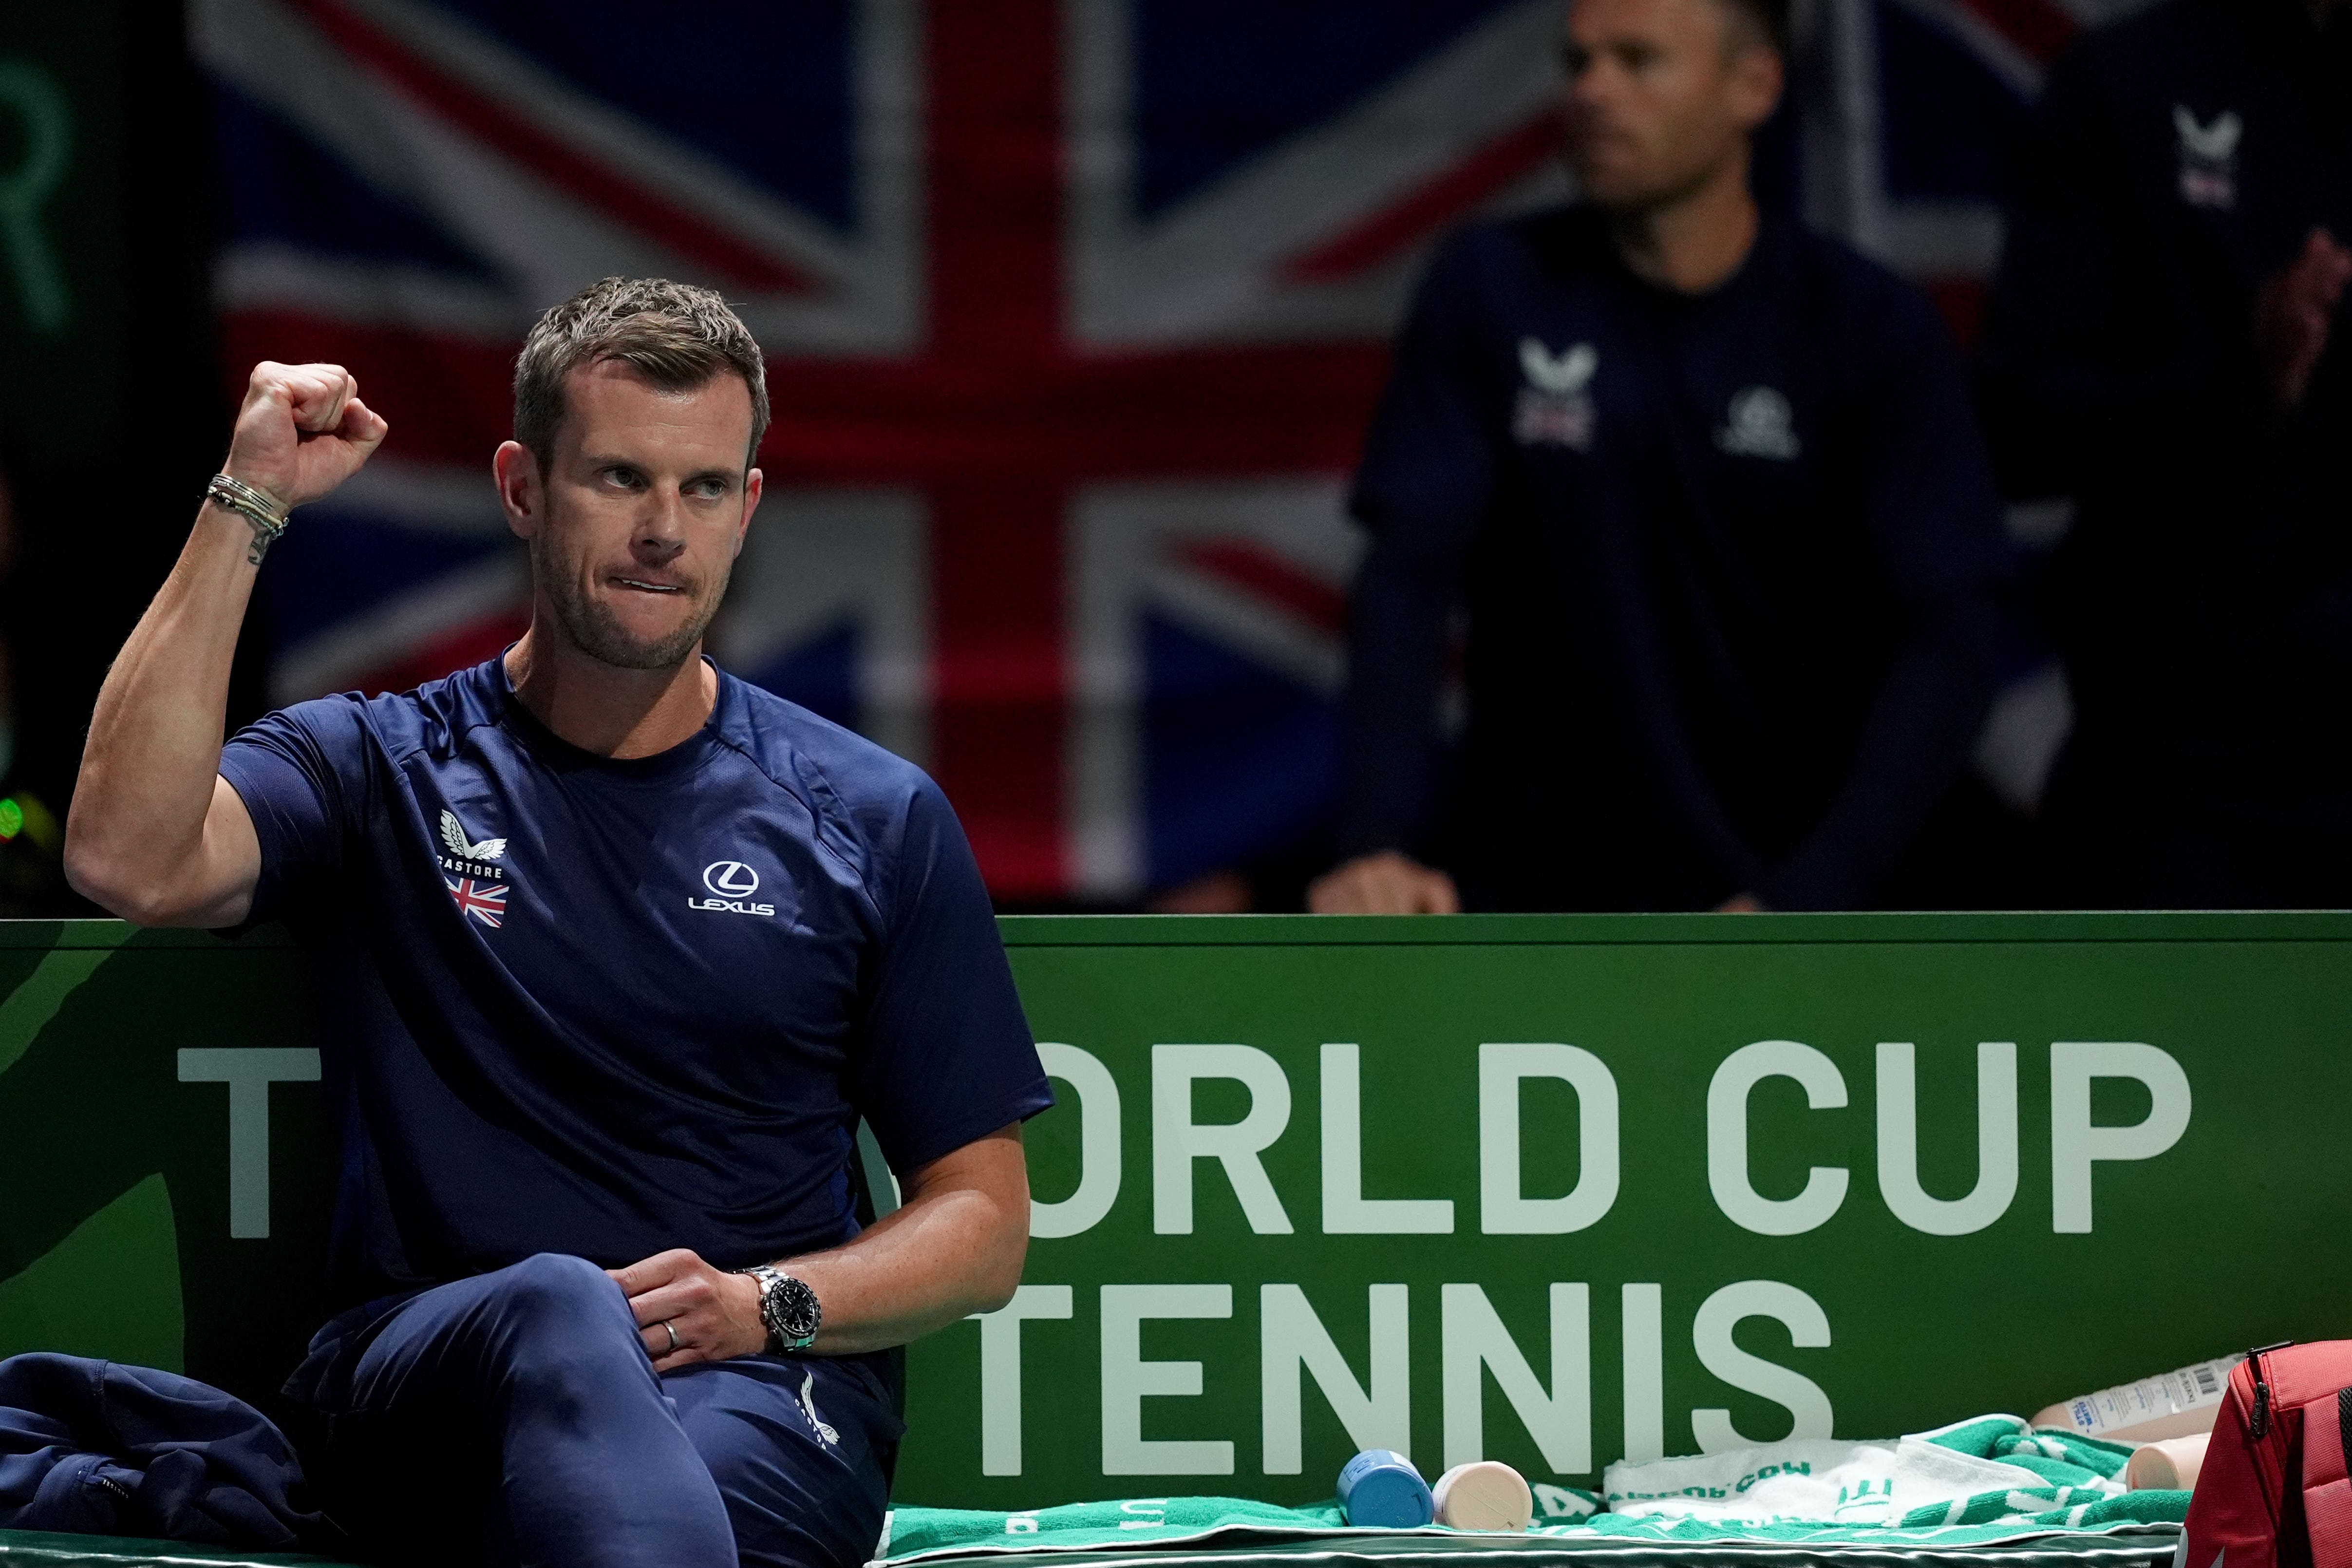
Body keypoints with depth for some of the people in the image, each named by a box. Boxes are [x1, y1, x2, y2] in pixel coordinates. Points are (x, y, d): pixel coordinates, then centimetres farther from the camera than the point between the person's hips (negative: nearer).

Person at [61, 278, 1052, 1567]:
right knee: (563, 1313, -40)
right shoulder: (376, 772, 12)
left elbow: (982, 1229, 15)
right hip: (423, 1383, -1)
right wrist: (245, 505, -7)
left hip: (763, 1390, 1)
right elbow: (130, 861, -11)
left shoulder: (874, 820, 15)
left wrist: (765, 1304, -7)